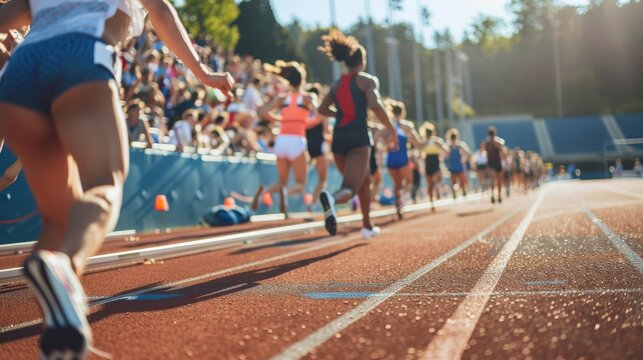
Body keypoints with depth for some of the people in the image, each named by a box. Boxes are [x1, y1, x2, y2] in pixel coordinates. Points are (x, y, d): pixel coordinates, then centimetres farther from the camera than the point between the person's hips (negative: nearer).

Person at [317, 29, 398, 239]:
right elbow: (375, 106, -14)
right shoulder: (368, 80, 1)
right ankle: (332, 198, -52)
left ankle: (367, 226, 31)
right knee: (350, 188, -16)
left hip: (339, 137, 6)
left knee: (364, 181, 25)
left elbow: (322, 109, 17)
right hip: (358, 136, -6)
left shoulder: (337, 84, 17)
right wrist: (392, 131, -8)